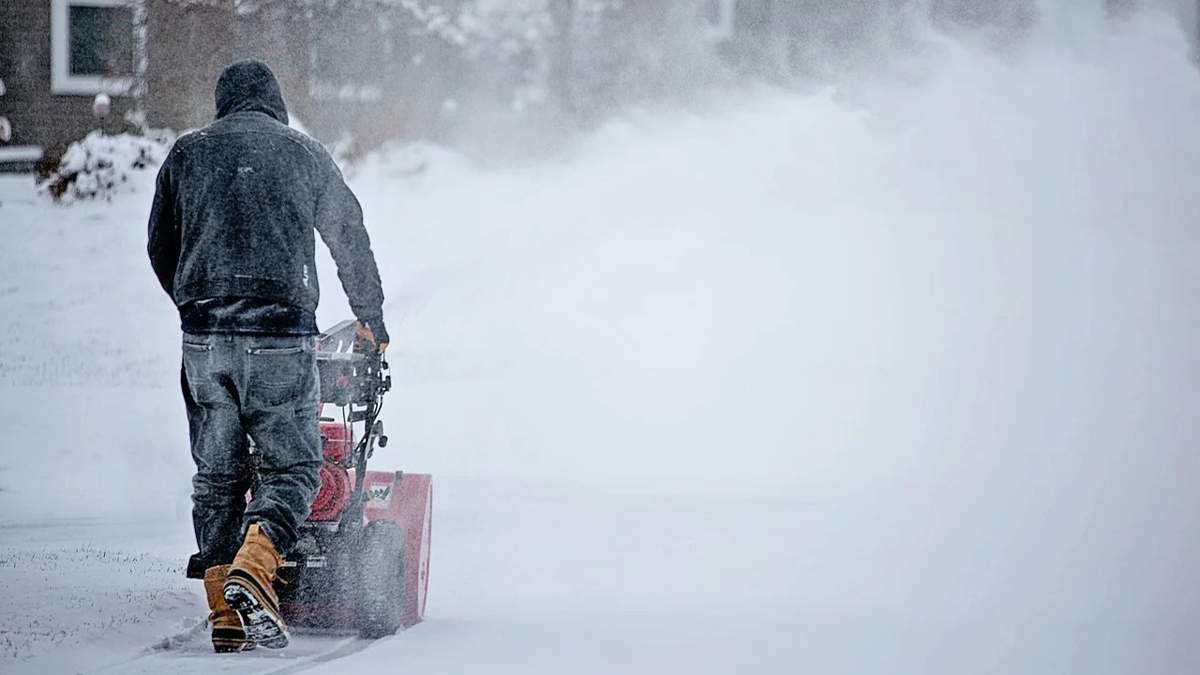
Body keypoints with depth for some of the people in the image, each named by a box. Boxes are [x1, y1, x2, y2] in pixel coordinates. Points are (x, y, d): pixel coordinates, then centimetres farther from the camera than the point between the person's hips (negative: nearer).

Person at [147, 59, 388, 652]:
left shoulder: (186, 154, 12)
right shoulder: (303, 155, 7)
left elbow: (160, 248, 17)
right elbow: (350, 238, 16)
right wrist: (371, 316, 30)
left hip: (203, 337, 3)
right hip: (280, 334, -3)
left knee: (216, 476, 9)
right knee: (292, 466, 1)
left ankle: (224, 615, 5)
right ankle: (251, 572, -23)